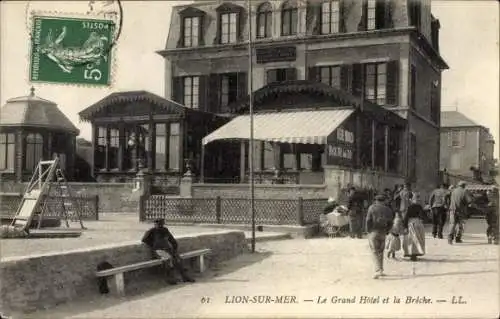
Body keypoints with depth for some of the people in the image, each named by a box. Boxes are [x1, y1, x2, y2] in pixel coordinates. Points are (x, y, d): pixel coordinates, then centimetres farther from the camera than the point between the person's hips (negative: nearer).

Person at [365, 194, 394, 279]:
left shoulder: (372, 208, -2)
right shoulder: (388, 210, 7)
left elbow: (368, 220, -9)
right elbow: (390, 223, 5)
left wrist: (368, 231, 1)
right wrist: (386, 231, 16)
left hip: (373, 232, -3)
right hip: (382, 233, 3)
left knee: (375, 252, -3)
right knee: (380, 251, 17)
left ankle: (378, 270, -17)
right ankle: (381, 270, 20)